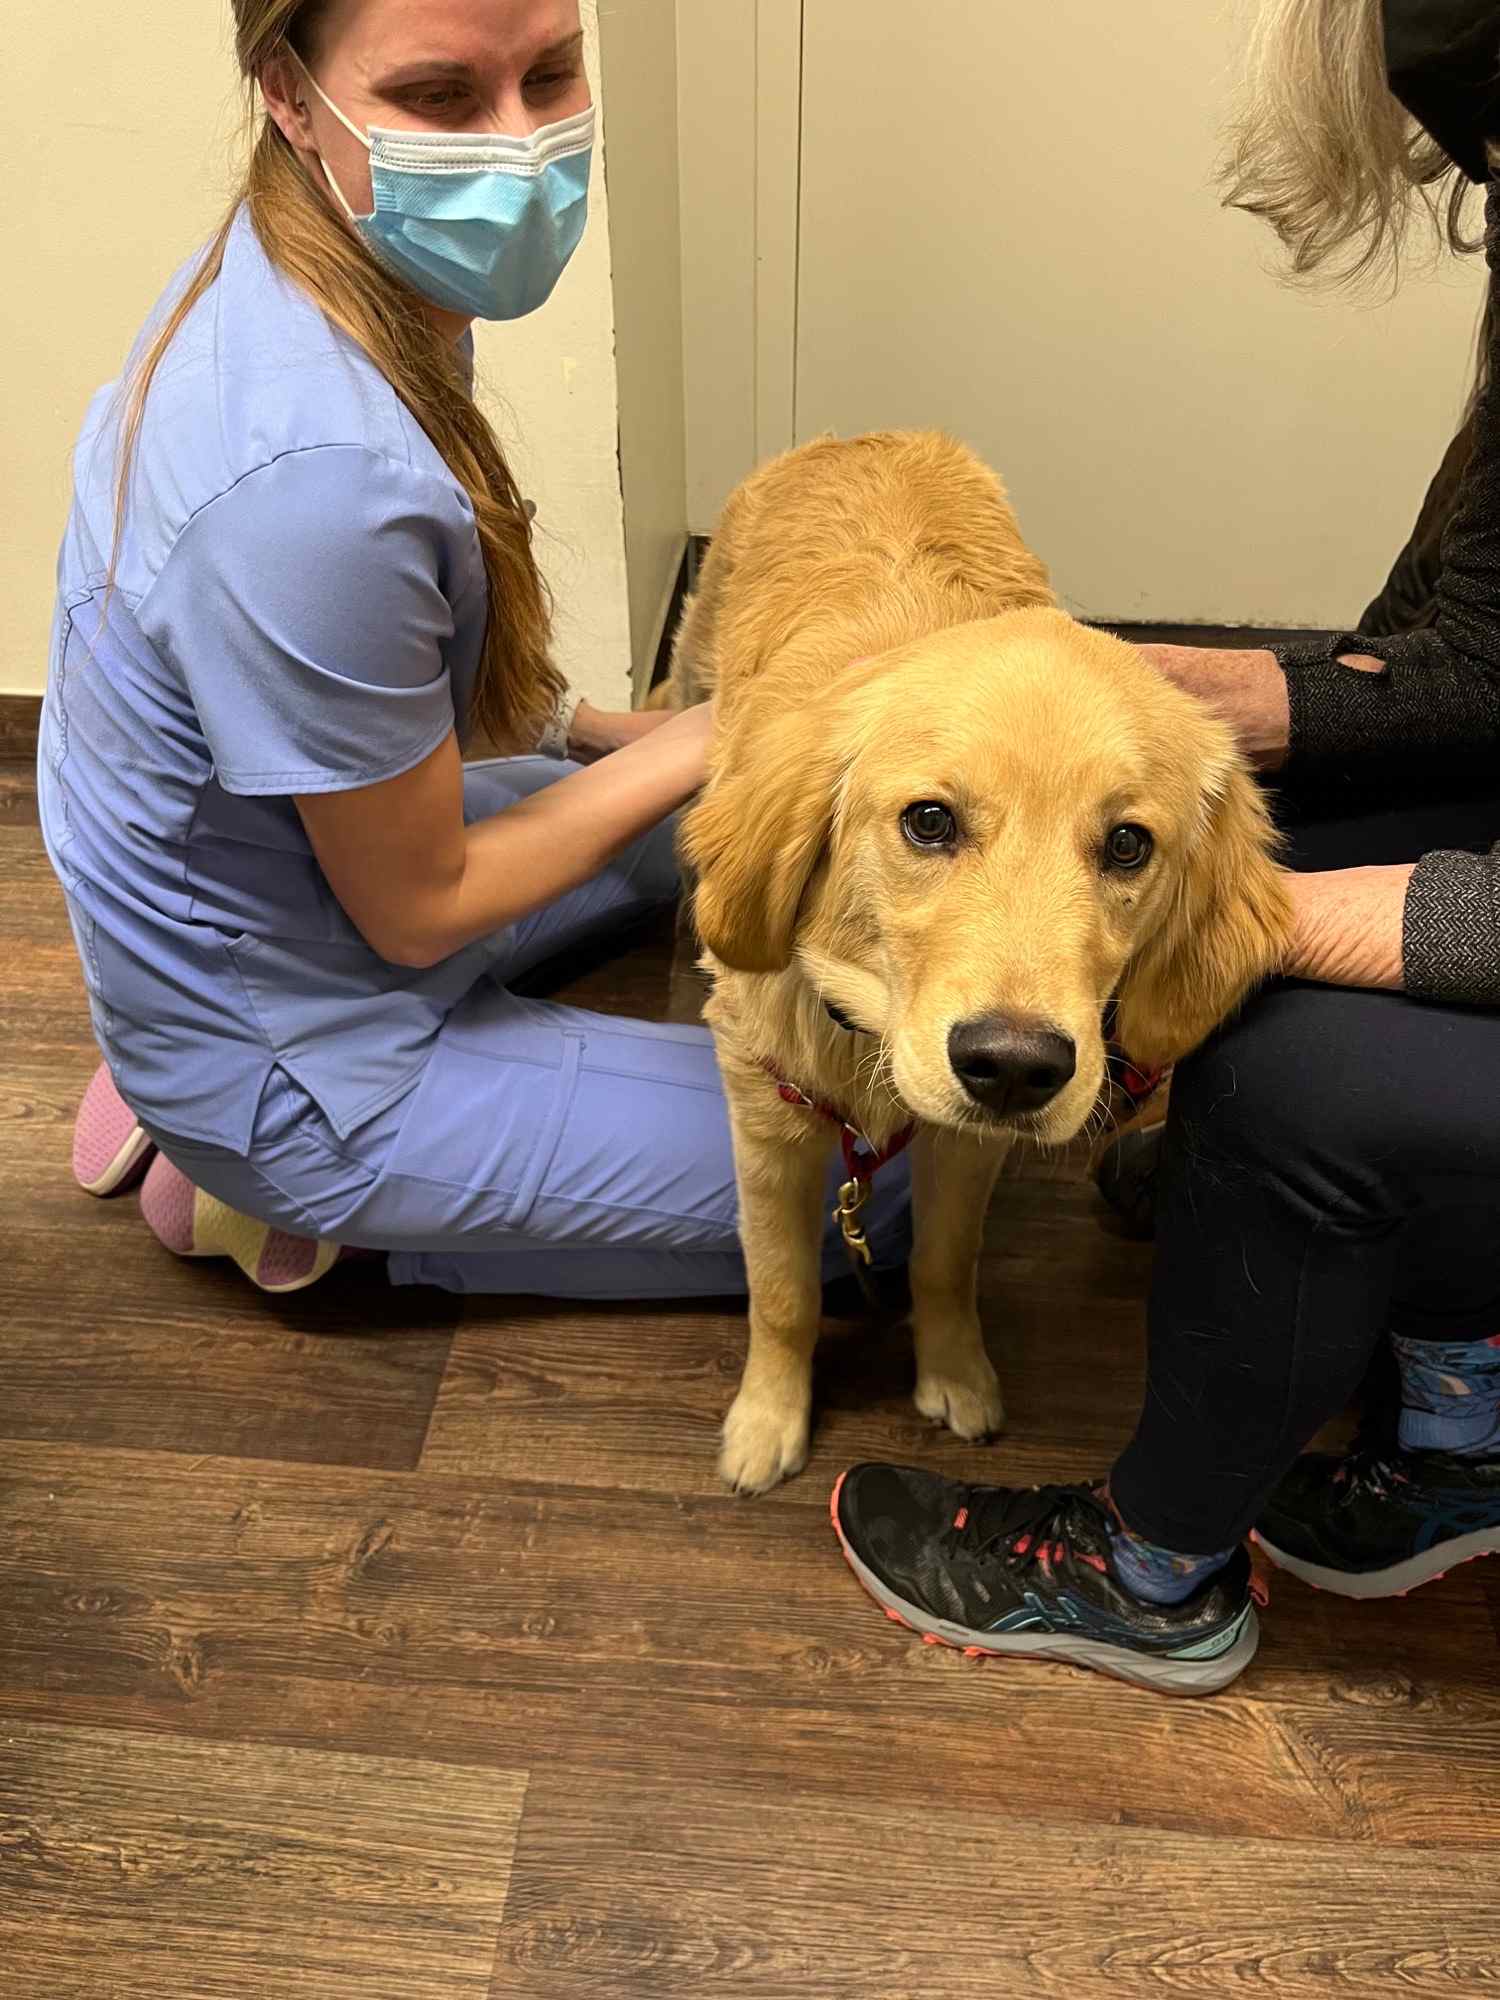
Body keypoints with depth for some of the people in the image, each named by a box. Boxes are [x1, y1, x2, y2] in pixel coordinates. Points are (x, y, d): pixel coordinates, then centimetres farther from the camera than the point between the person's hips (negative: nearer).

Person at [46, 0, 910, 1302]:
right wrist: (694, 744, -14)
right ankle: (277, 1204, 2)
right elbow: (419, 908, -23)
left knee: (697, 838, 32)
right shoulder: (319, 482, -37)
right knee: (878, 1189, -1)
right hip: (296, 1066, -8)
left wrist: (599, 731, 0)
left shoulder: (281, 273, -8)